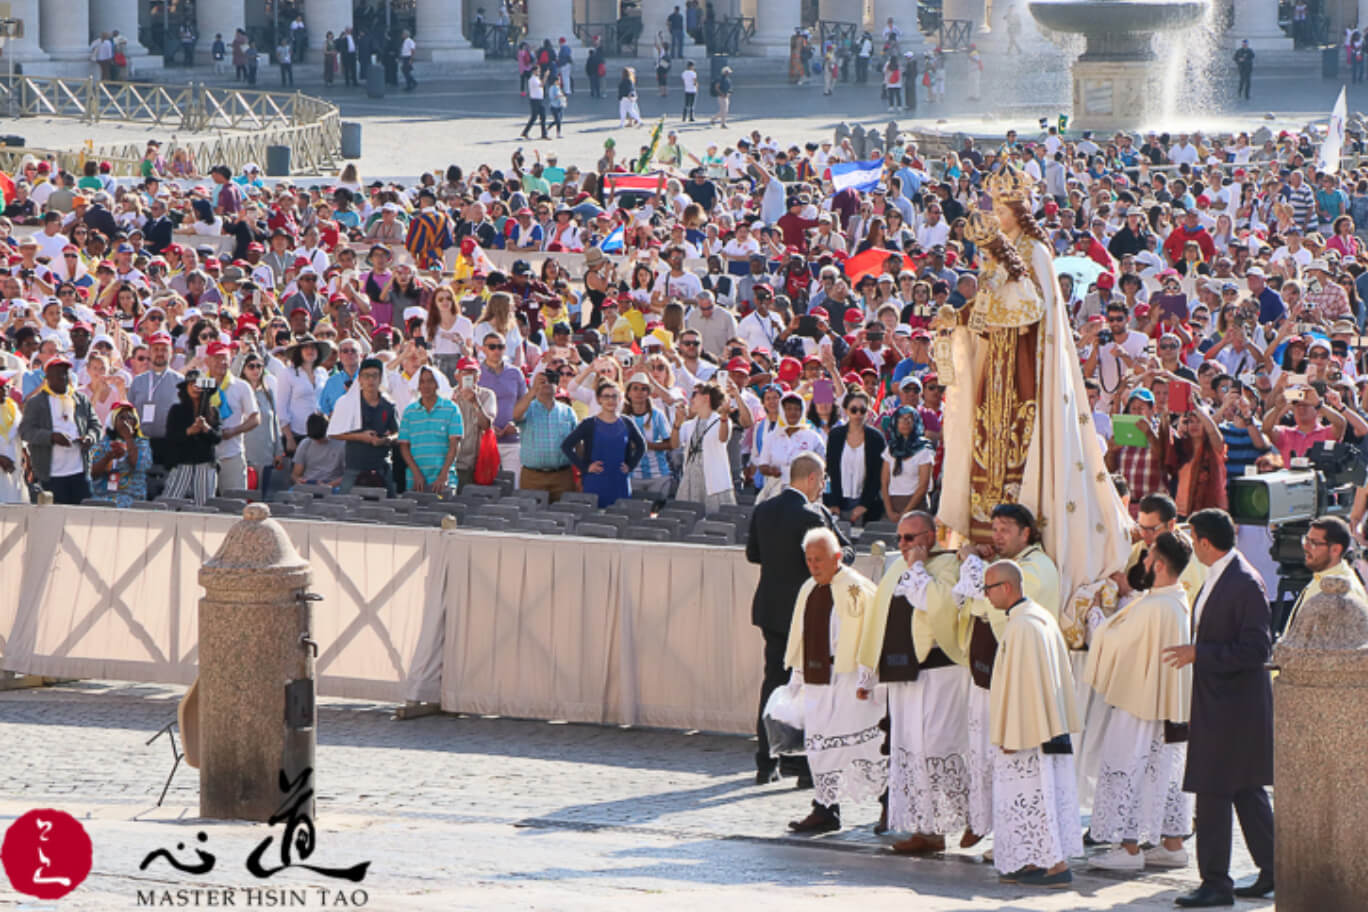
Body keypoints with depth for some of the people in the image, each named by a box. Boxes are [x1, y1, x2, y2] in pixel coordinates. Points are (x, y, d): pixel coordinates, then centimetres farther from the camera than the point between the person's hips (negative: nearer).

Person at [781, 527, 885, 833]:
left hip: (846, 680, -7)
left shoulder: (858, 589, -9)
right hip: (816, 681, 7)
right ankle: (826, 812, 9)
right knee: (818, 745, 6)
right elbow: (799, 638, 22)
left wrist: (865, 678, -15)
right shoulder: (808, 590, 14)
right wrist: (796, 677, 20)